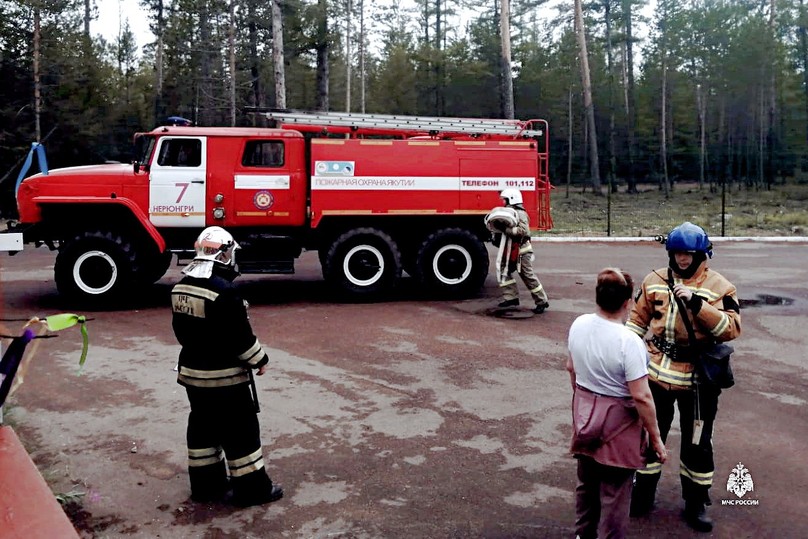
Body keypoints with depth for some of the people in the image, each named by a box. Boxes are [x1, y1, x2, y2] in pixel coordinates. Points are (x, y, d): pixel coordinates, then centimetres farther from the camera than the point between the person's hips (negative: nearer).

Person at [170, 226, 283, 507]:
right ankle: (252, 488, 12)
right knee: (240, 431, 3)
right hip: (225, 375, -8)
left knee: (202, 427, 17)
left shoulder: (181, 287, 3)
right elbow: (240, 336, -21)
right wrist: (259, 359, -6)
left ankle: (205, 484, 28)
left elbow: (181, 330, 13)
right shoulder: (224, 290, -24)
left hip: (192, 371, 8)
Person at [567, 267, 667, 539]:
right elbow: (641, 397, -24)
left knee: (586, 483, 25)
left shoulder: (579, 325, -6)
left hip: (585, 414, 7)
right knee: (614, 495, 10)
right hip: (617, 424, -7)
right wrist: (656, 438, -12)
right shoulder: (629, 341, -27)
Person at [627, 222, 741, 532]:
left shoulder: (719, 287, -8)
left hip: (697, 379, -2)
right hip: (656, 373, 3)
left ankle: (696, 504, 29)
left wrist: (697, 303, -28)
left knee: (697, 443, 11)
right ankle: (643, 495, 32)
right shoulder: (655, 281, 2)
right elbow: (638, 319, 9)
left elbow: (732, 329, -19)